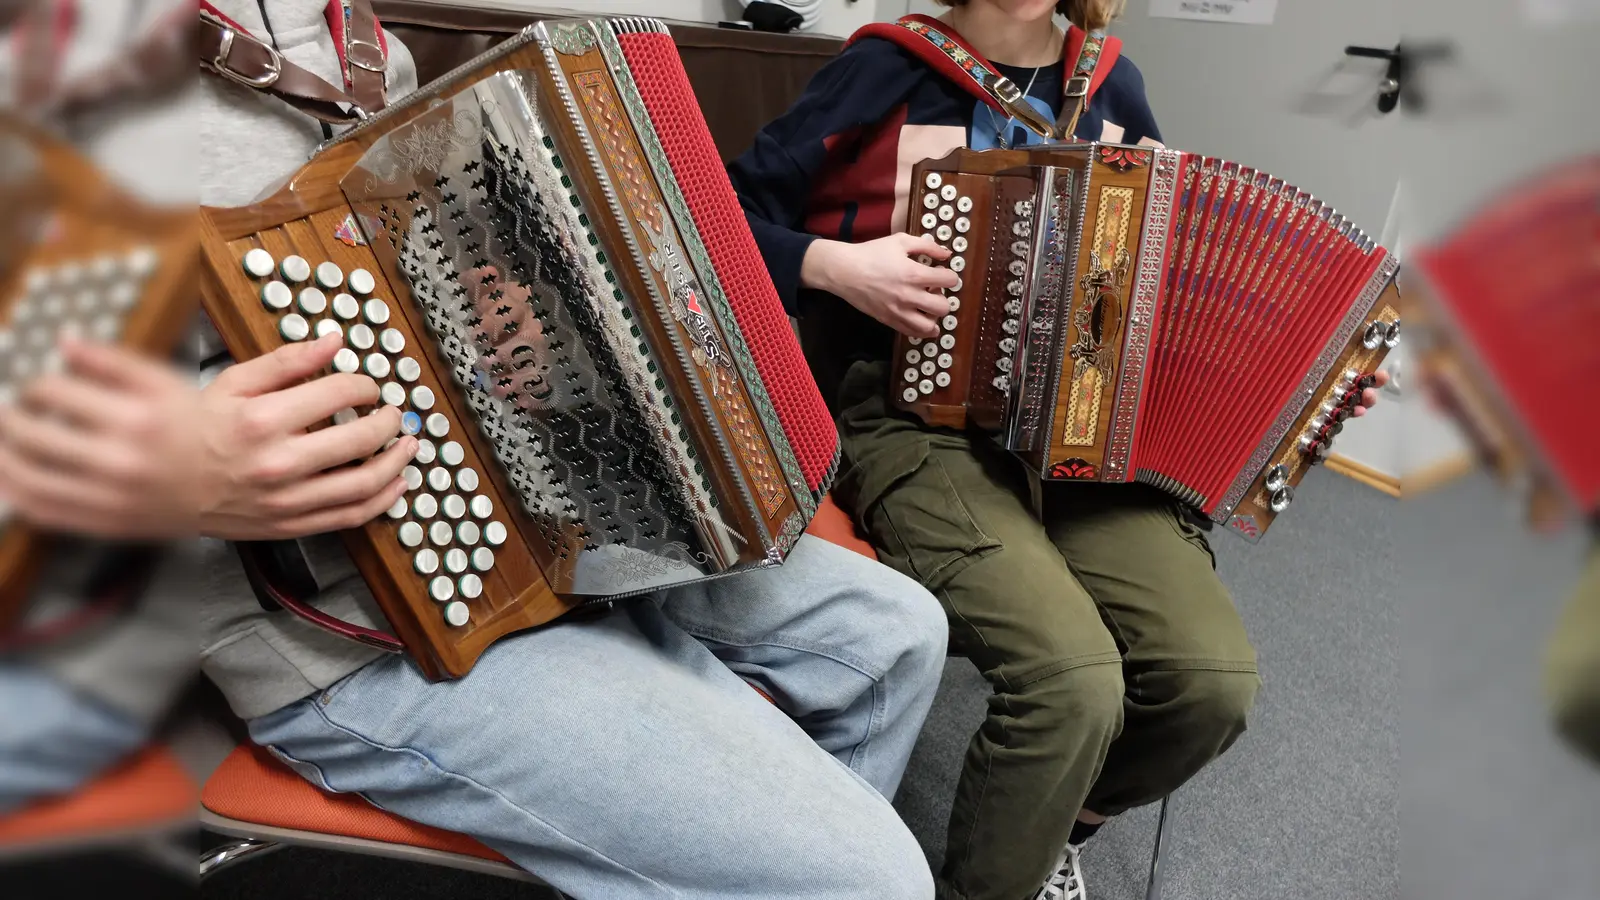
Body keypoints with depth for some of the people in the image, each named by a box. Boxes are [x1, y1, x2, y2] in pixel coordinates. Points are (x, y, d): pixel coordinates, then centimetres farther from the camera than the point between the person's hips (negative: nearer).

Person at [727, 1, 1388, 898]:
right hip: (917, 419, -4)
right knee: (1073, 676, -27)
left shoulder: (1113, 86, 14)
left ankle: (1058, 822, 17)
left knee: (1217, 676, -15)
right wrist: (835, 263, -16)